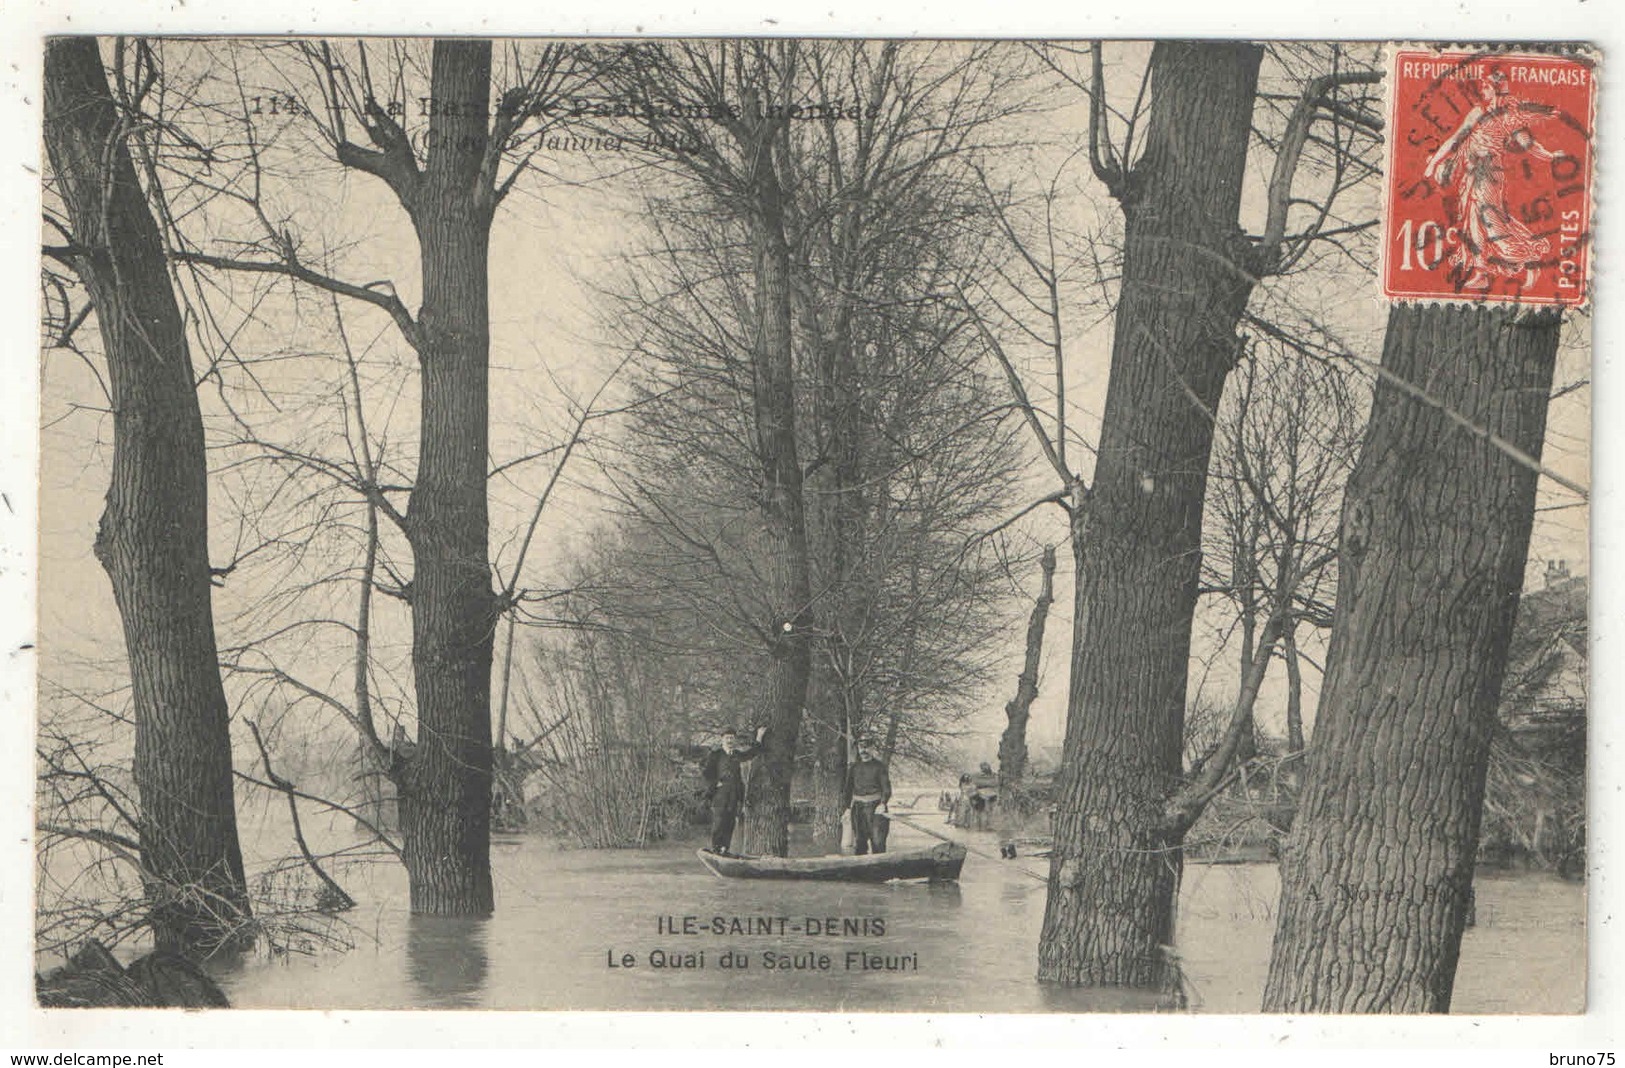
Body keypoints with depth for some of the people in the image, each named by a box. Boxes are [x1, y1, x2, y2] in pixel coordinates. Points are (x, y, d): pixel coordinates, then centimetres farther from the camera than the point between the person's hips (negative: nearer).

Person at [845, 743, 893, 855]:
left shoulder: (879, 766, 2)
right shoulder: (854, 768, 14)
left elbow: (886, 788, -5)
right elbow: (848, 789, 18)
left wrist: (883, 804, -20)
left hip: (875, 807, -4)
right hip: (858, 808, 4)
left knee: (878, 841, -9)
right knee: (858, 842, 2)